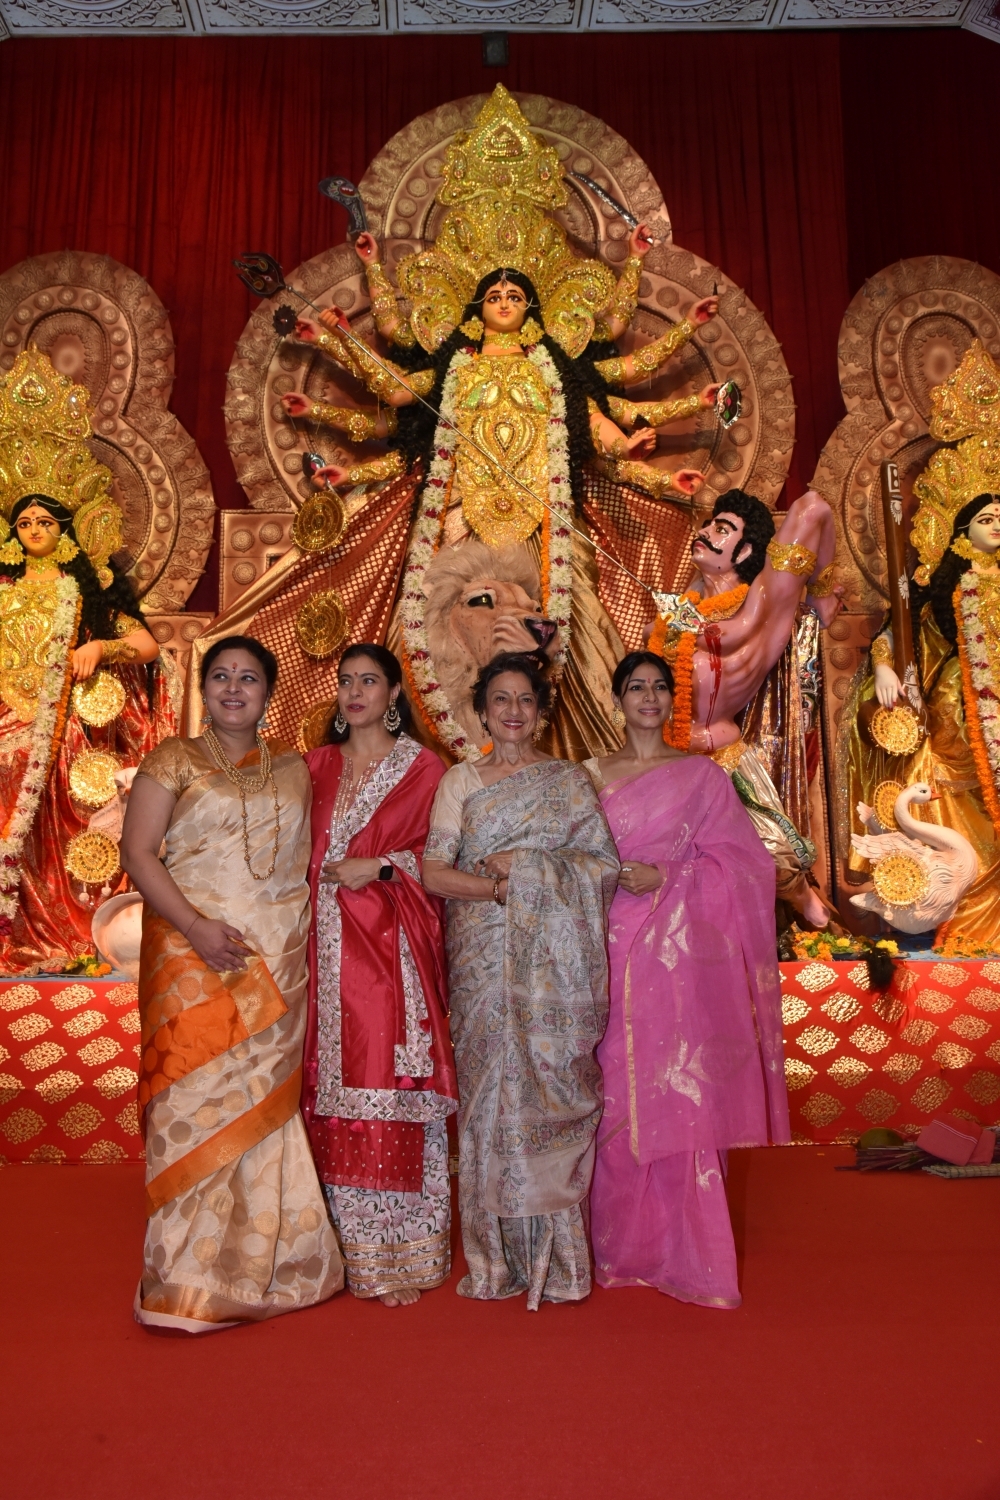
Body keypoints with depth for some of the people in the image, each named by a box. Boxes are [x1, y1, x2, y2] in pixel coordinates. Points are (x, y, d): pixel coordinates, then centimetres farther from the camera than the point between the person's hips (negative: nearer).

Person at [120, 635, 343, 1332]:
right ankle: (195, 1280, 9)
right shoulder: (172, 762, 4)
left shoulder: (294, 770, 13)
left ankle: (264, 1266, 19)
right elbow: (138, 853, -4)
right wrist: (196, 926, -16)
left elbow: (309, 858, 14)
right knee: (199, 1096, -4)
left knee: (267, 1099, 4)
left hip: (279, 958, 3)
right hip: (194, 952, -2)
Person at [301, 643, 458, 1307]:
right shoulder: (317, 765, 15)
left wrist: (378, 864, -11)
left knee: (391, 1091, -3)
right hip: (328, 946, 4)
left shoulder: (422, 767, 3)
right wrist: (326, 875, 1)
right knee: (335, 1088, 5)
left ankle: (400, 1258, 9)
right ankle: (351, 1250, 18)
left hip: (392, 946, -3)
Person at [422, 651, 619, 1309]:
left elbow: (605, 863, 0)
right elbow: (434, 872, -1)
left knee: (553, 1087, -3)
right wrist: (504, 887, -13)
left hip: (554, 961, -1)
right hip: (484, 959, 1)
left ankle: (557, 1257, 9)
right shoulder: (460, 780, 10)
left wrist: (524, 867, -10)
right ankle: (497, 1258, 13)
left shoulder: (571, 780, 9)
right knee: (489, 1088, 1)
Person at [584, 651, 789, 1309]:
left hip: (680, 951, -2)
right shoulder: (593, 773, 12)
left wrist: (666, 875, -11)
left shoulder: (704, 775, 6)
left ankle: (686, 1254, 11)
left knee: (679, 1097, -2)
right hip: (613, 949, 2)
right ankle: (623, 1246, 19)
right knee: (615, 1094, 4)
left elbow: (736, 860, 1)